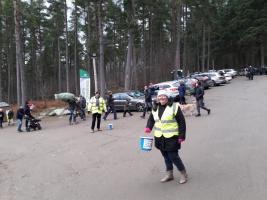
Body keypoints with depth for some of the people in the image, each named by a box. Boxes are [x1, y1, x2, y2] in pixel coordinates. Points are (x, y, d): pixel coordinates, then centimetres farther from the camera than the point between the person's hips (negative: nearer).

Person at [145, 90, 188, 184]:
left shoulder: (174, 107, -11)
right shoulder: (155, 108, 8)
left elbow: (182, 122, -9)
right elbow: (151, 119, 19)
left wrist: (182, 136, -13)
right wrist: (148, 127, -2)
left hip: (171, 137, -6)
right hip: (159, 137, 6)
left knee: (173, 156, -4)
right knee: (166, 156, 15)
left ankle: (183, 174, 17)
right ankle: (169, 174, 30)